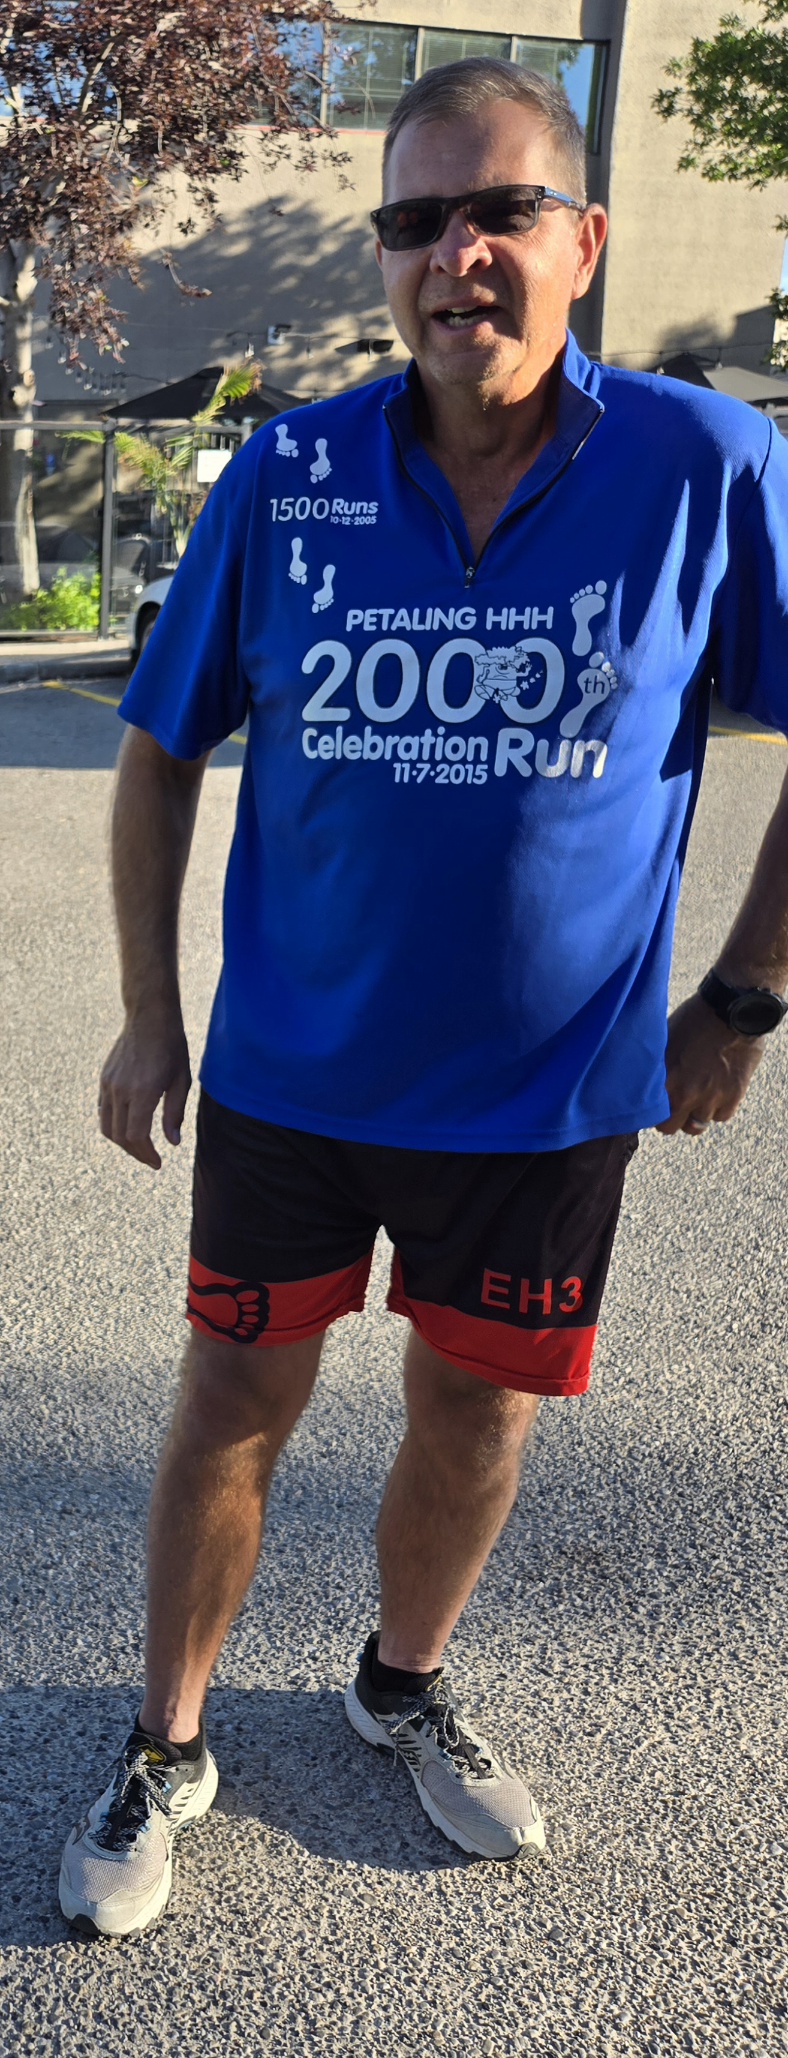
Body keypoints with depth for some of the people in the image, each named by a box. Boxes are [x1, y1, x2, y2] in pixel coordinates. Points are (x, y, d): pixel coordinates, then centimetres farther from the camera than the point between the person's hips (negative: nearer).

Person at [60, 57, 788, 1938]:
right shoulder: (288, 476, -7)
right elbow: (163, 751, 3)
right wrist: (148, 1013, 1)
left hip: (550, 1085, 0)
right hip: (291, 1065, 1)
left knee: (477, 1417, 16)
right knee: (236, 1401, 11)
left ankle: (404, 1690, 46)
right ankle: (166, 1752, 36)